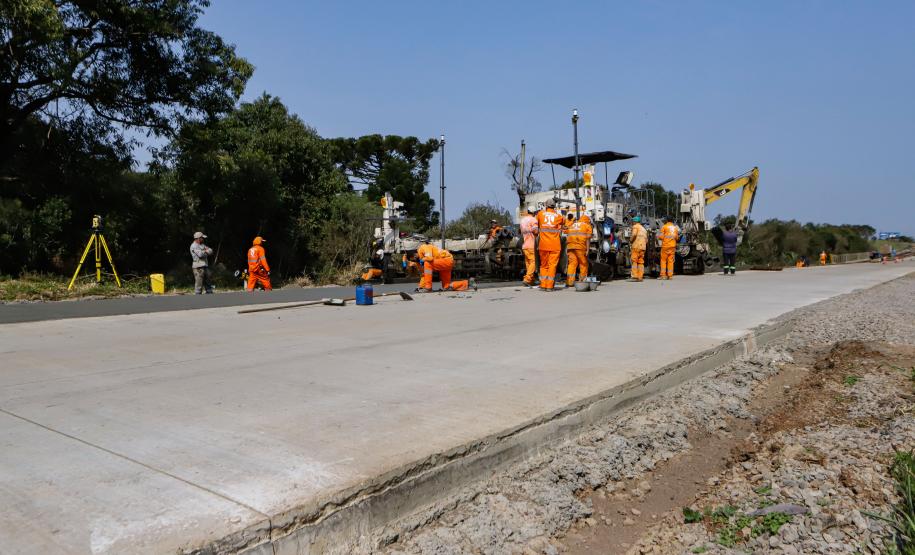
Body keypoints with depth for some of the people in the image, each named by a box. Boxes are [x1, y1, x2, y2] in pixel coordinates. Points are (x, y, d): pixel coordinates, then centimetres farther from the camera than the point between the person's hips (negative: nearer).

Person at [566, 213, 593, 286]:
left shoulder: (573, 225, 28)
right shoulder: (587, 226, 12)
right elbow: (588, 239, 0)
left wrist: (566, 249, 24)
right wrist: (587, 250, -4)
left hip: (570, 246, 5)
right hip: (580, 247, -4)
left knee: (572, 263, 1)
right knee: (583, 264, 5)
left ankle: (569, 281, -8)